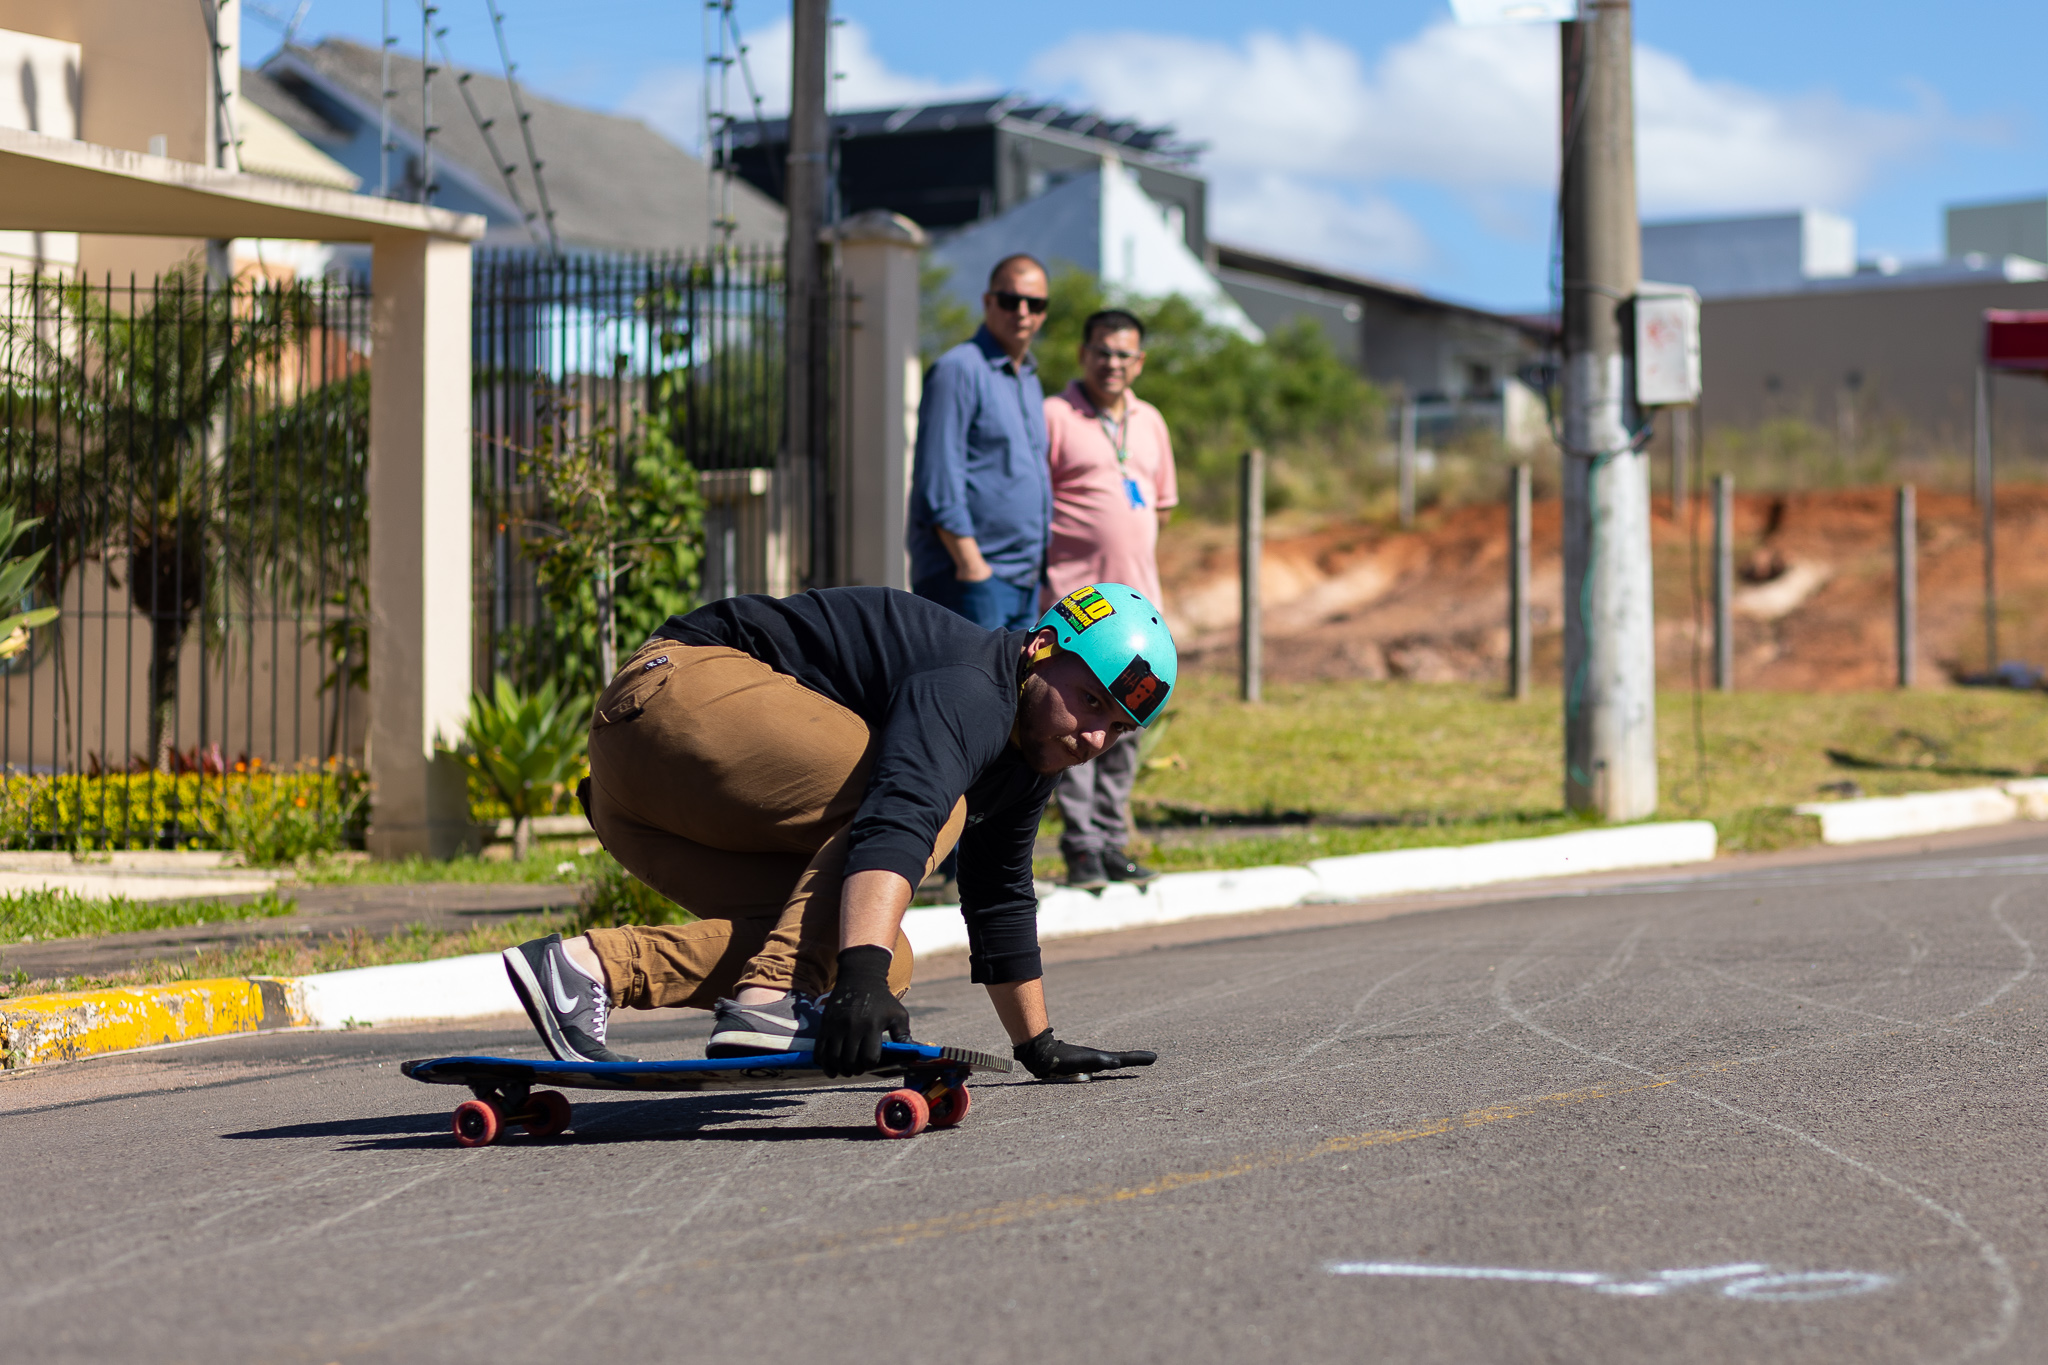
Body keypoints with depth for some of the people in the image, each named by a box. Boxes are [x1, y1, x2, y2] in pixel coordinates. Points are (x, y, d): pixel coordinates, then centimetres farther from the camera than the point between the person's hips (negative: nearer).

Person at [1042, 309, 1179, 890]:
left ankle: (1112, 843, 14)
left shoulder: (1150, 422, 16)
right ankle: (1081, 848, -7)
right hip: (1074, 599, -6)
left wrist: (1123, 540, 10)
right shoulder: (1053, 416, -3)